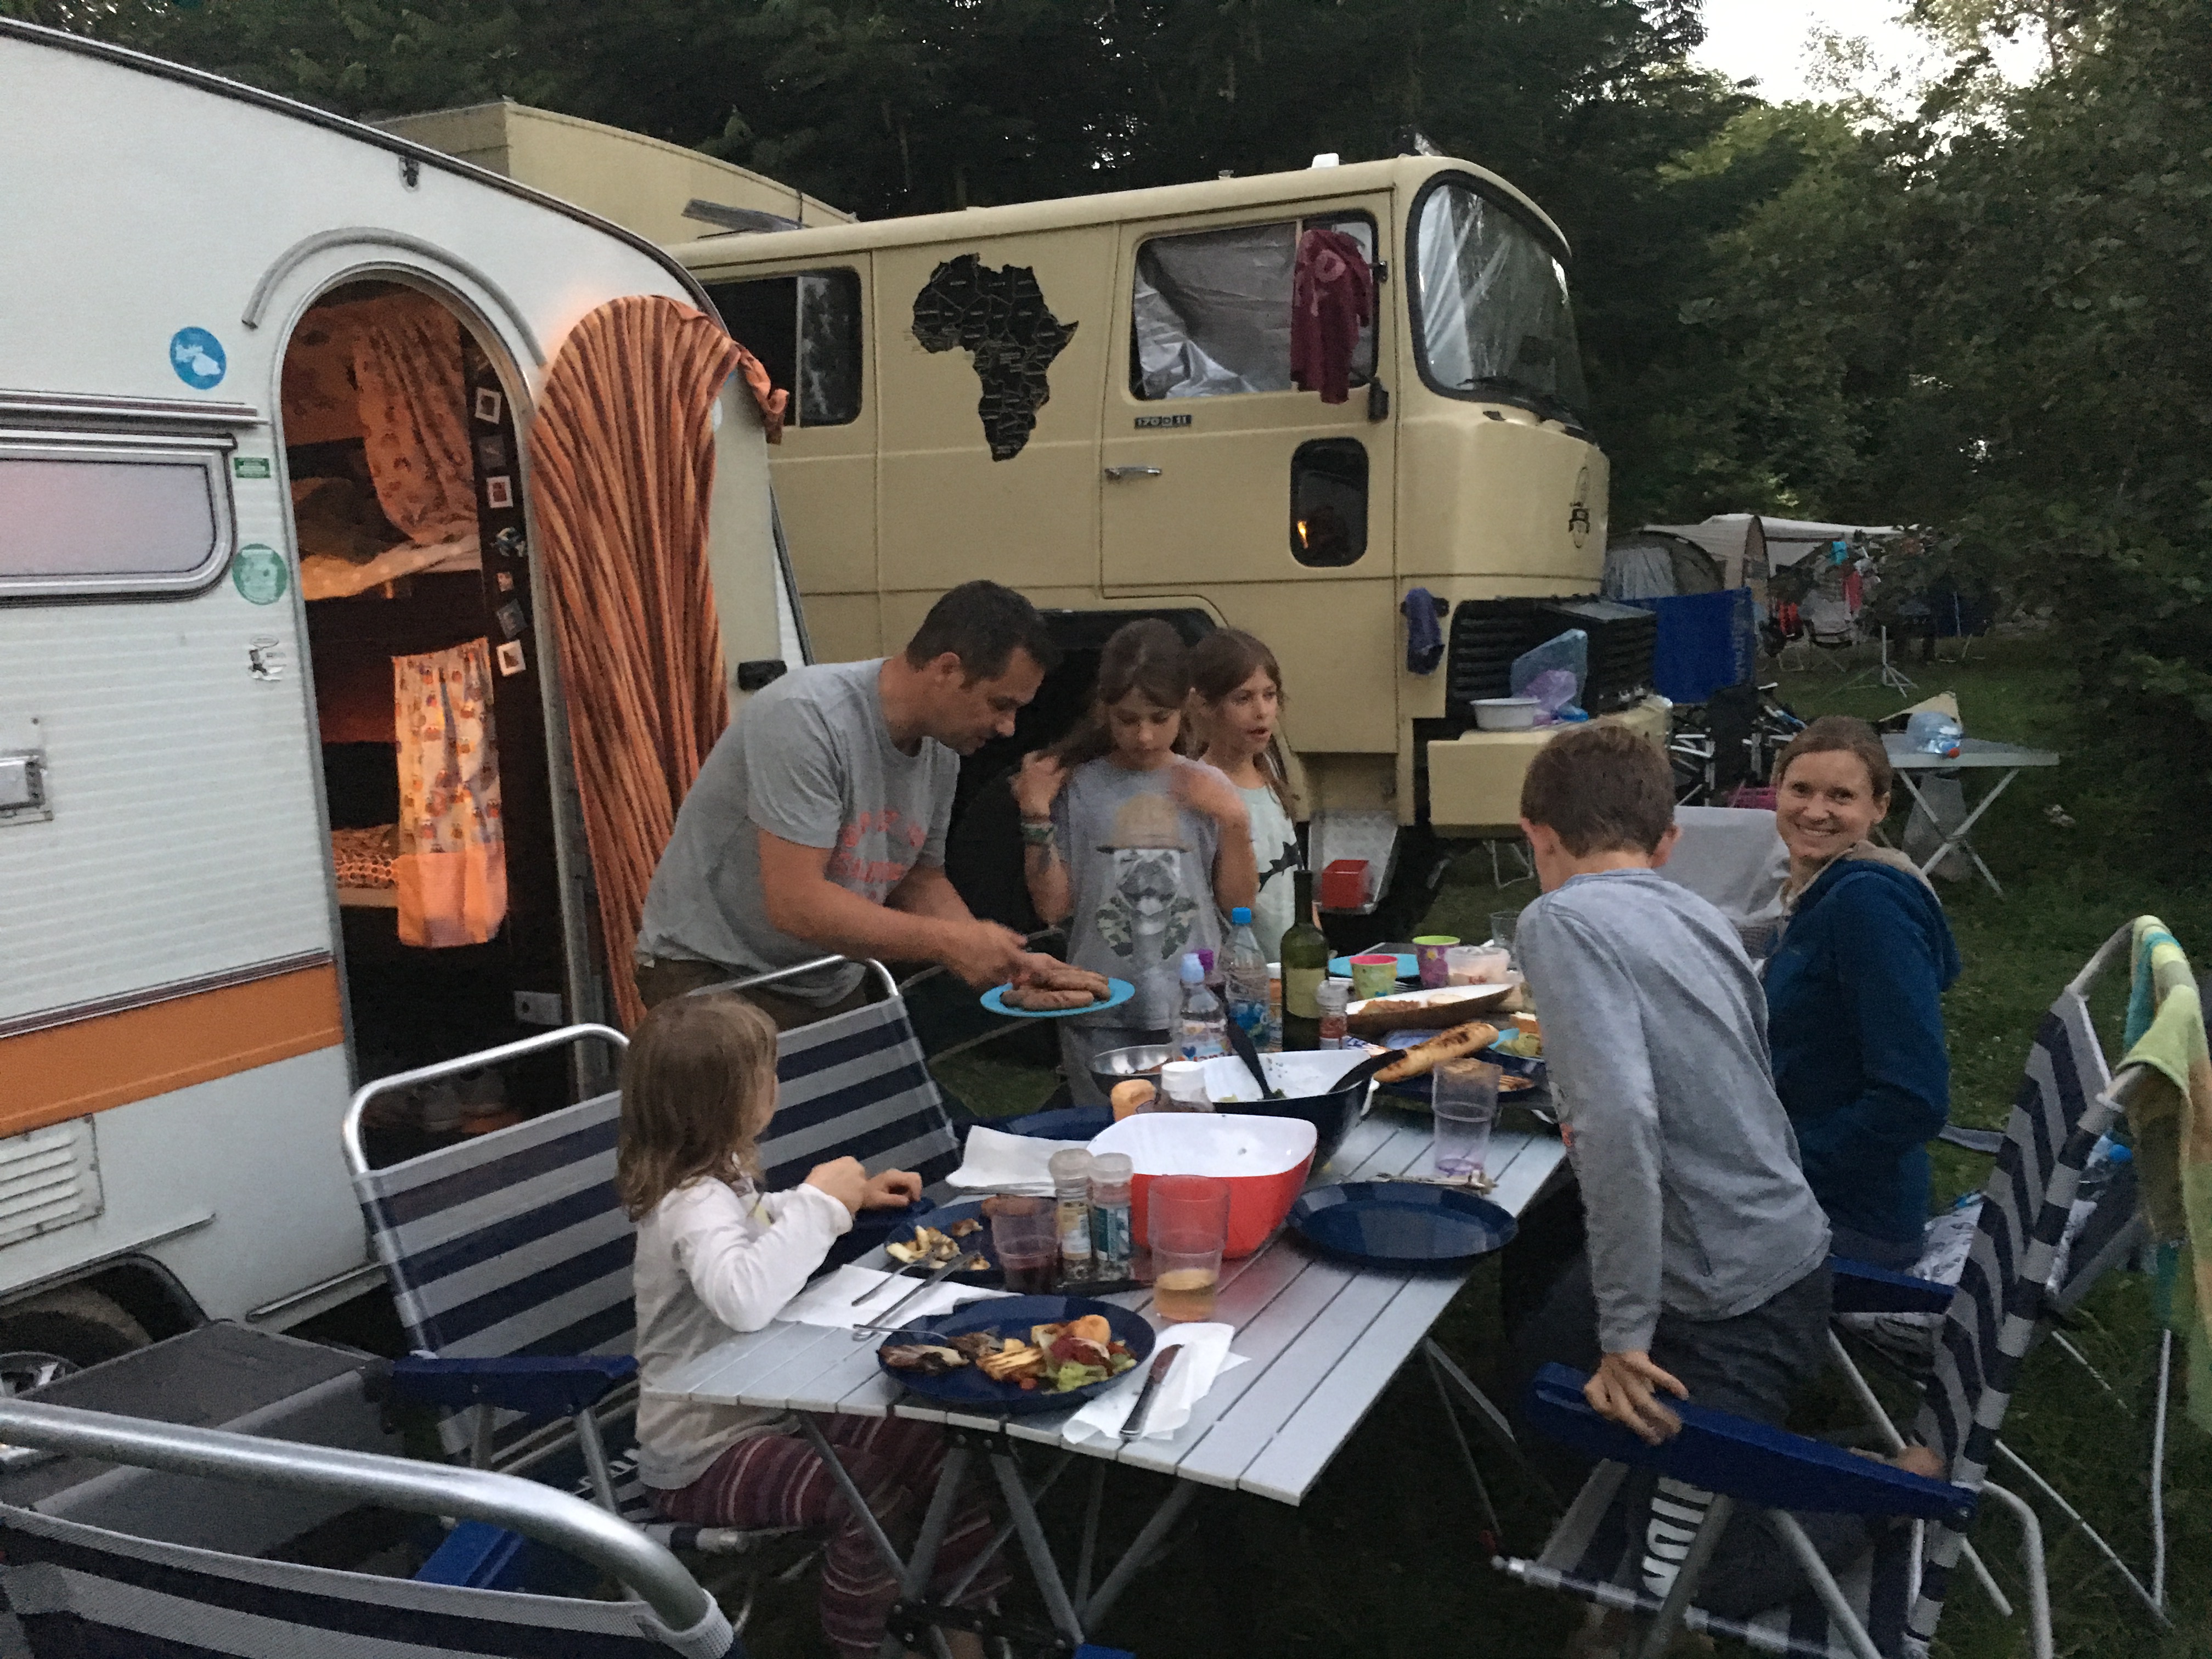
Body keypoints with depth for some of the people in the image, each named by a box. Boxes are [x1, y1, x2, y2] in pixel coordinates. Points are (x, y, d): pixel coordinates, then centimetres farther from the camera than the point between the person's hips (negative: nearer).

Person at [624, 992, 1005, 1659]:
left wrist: (852, 1198, 13)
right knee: (869, 1491, -28)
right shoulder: (693, 1205, -27)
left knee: (936, 1440, 2)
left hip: (765, 1406, 9)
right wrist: (821, 1200, -36)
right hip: (704, 1456, -9)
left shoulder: (717, 1177, 2)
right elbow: (745, 1297, -49)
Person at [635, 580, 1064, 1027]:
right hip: (711, 972, -7)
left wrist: (1007, 963, -6)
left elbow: (920, 883, 9)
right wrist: (950, 942, -26)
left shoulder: (941, 752, -1)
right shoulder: (806, 716, -25)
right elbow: (794, 903, -30)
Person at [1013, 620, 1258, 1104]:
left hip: (1195, 1008, 1)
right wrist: (1036, 818, -6)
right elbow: (1053, 906, 0)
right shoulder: (1078, 789, 1)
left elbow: (1238, 904, 4)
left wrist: (1234, 823, -7)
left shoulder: (1209, 789, 5)